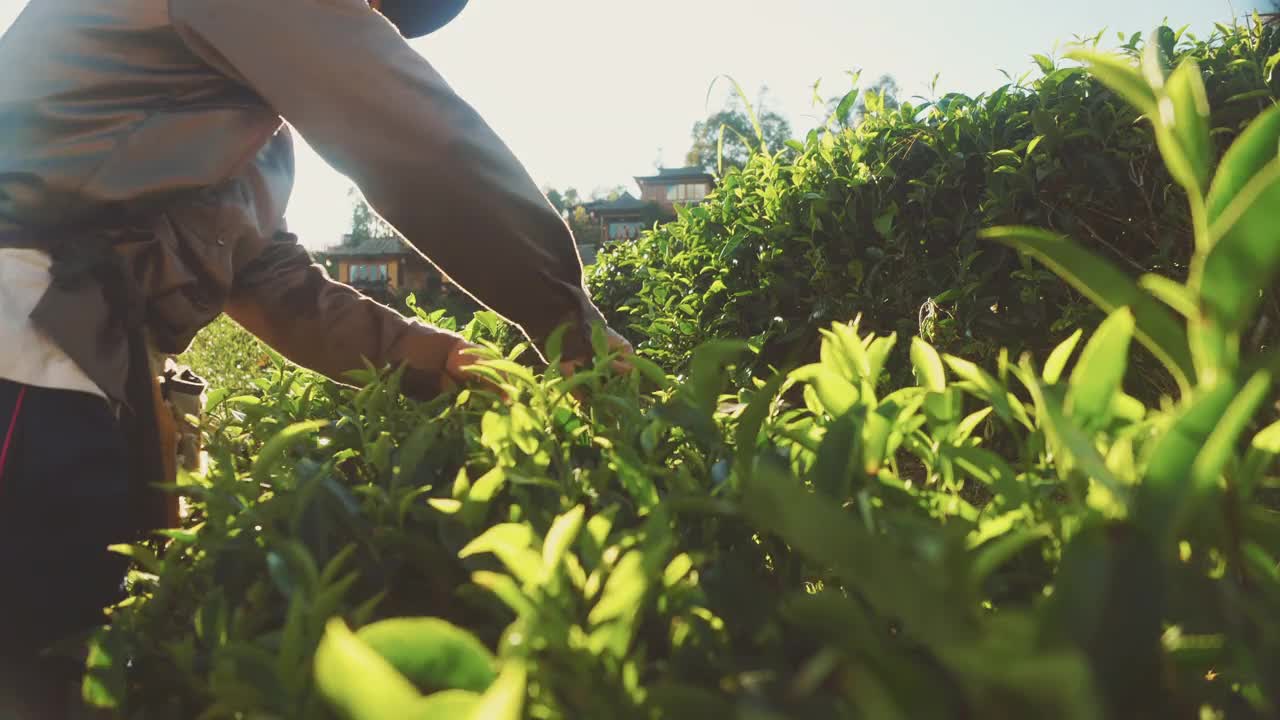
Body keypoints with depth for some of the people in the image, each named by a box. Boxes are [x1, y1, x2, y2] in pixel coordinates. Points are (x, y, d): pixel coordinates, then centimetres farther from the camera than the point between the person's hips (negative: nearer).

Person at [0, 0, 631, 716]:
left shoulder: (262, 127, 23)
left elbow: (273, 278, 18)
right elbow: (423, 138, -13)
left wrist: (434, 356, 8)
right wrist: (573, 321, -8)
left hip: (93, 353, 10)